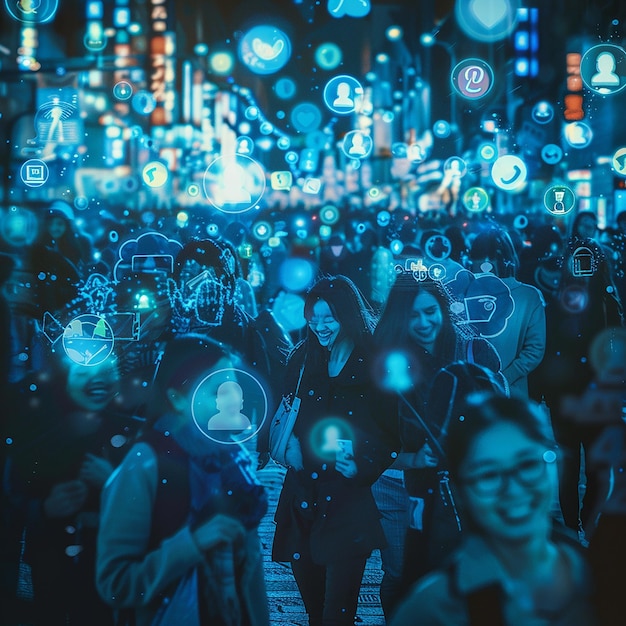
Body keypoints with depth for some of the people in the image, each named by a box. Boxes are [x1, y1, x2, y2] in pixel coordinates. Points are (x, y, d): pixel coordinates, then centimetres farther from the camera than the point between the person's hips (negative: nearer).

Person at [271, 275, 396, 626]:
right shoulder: (303, 358, 10)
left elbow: (390, 429, -6)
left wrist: (363, 466, -19)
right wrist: (291, 442, -6)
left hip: (350, 501, -4)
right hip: (304, 493, 4)